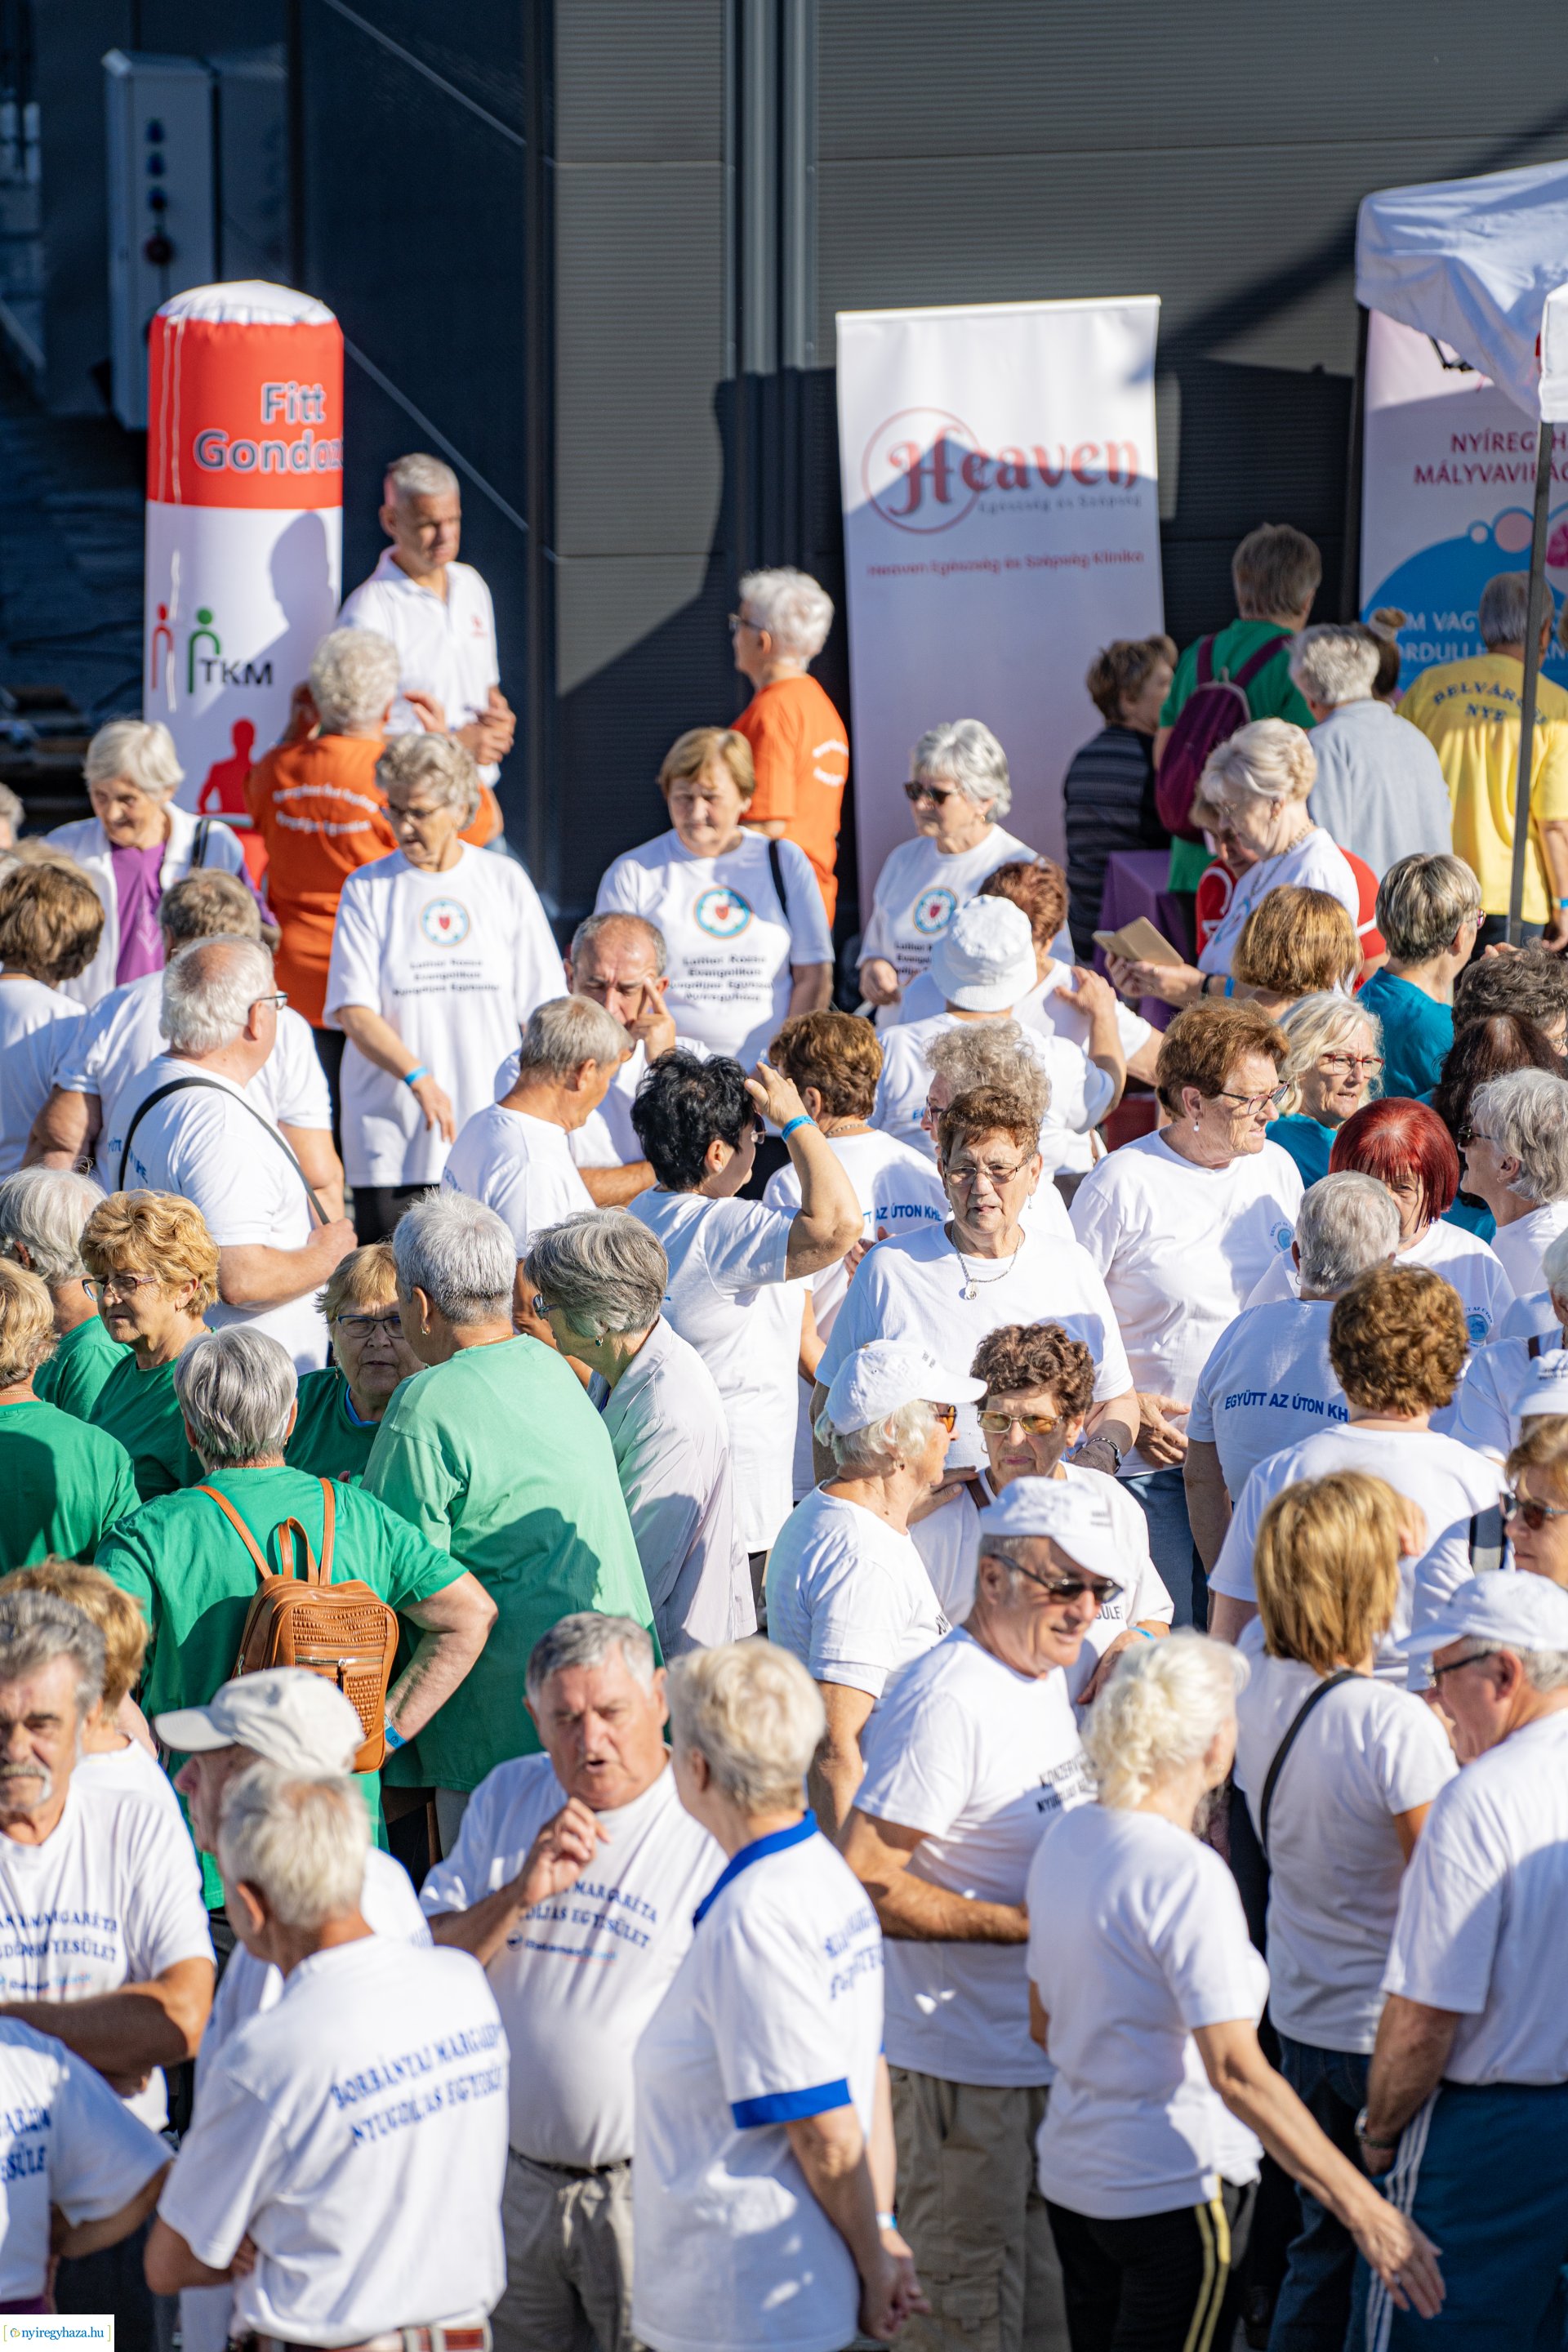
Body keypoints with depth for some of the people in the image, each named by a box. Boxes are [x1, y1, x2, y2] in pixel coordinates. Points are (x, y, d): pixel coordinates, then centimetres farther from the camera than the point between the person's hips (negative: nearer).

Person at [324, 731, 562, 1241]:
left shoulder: (506, 882, 8)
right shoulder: (368, 889, 3)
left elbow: (544, 1009, 11)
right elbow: (353, 1012, -5)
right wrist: (418, 1078, -20)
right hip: (392, 1137, -1)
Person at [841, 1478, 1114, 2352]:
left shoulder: (1049, 1673, 8)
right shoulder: (946, 1701, -22)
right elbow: (865, 1881, -26)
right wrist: (1024, 1926, -24)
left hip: (1055, 2049, 9)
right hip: (970, 2070, -9)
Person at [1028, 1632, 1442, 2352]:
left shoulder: (1066, 1838, 3)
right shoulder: (1186, 1875, -21)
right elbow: (1235, 2071, -26)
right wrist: (1366, 2211, -27)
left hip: (1071, 2175, 8)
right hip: (1174, 2191, -8)